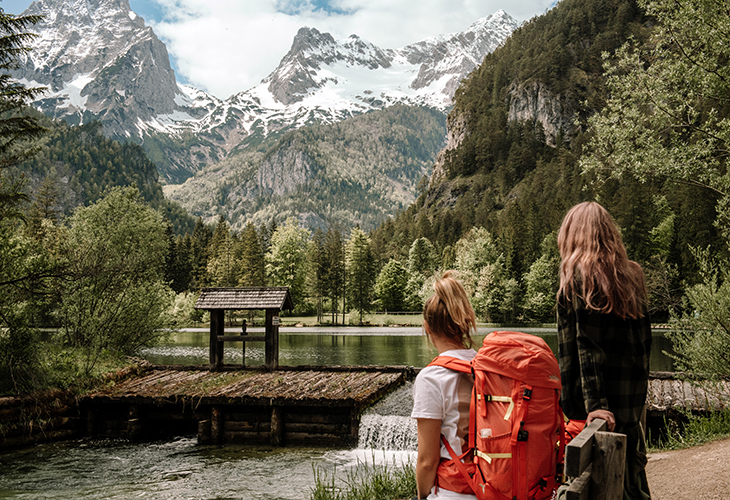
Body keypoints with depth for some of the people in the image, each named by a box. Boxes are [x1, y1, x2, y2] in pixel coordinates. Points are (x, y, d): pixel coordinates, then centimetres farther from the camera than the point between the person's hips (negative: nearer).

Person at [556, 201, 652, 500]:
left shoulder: (578, 276, -12)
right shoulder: (632, 274, 8)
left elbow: (586, 344, -18)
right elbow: (644, 335, 13)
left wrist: (594, 402, -20)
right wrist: (639, 380, 20)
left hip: (600, 403, -7)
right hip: (632, 396, 7)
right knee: (631, 471, 18)